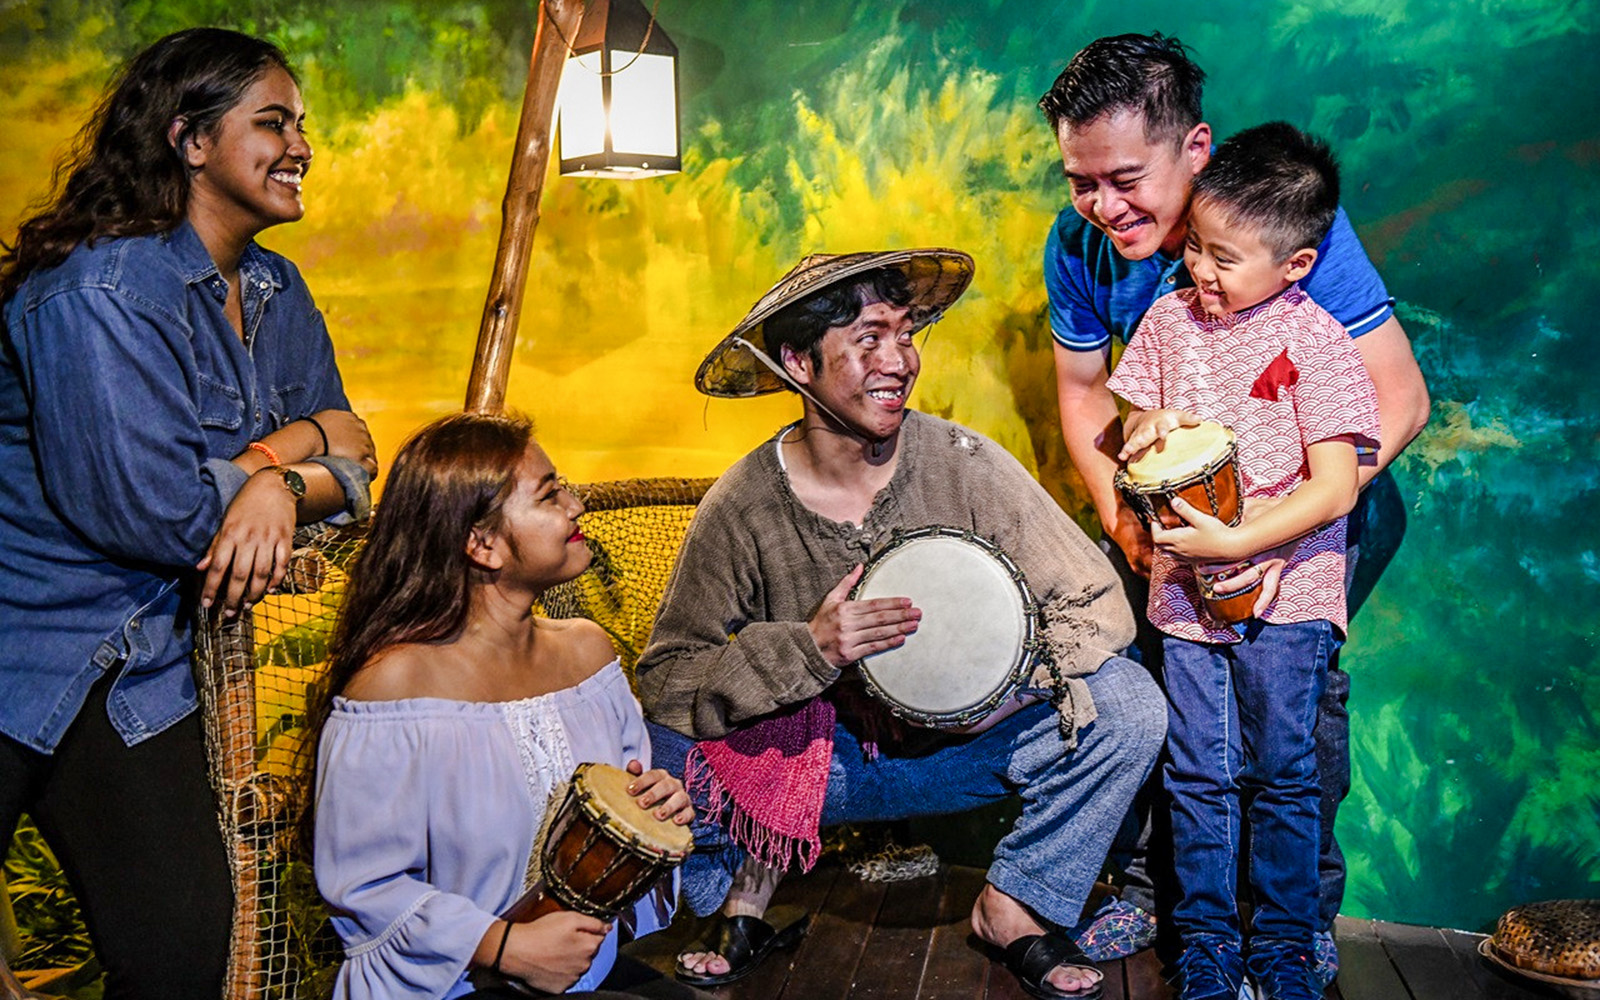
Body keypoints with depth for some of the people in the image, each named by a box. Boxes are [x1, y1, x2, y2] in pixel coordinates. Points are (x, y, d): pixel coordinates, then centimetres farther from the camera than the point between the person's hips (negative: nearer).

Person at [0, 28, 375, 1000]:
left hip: (142, 670, 7)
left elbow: (350, 460, 7)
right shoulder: (101, 290, -18)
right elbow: (148, 515, -24)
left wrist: (285, 488, -16)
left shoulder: (277, 294, 7)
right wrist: (293, 444, -9)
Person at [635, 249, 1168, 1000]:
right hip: (818, 764, -1)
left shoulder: (964, 465, -15)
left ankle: (1016, 904, 2)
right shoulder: (743, 507, -16)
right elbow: (665, 681, -20)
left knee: (1129, 703, -22)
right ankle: (744, 896, 6)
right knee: (674, 746, -28)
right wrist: (809, 650, -32)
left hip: (958, 746, 1)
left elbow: (1100, 602, -13)